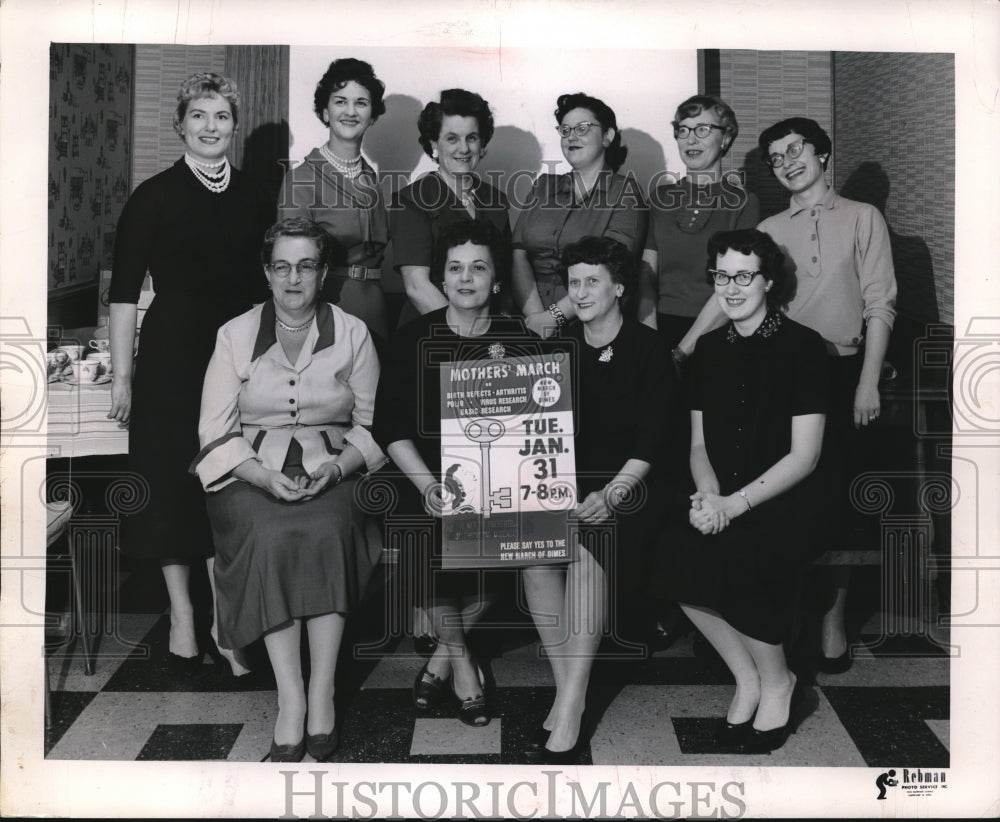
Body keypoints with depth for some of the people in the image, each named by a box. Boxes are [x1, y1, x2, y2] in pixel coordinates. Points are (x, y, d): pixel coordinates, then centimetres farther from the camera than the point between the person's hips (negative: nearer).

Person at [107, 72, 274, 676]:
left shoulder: (256, 199, 9)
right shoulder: (154, 196, -1)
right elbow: (125, 291, -2)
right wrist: (123, 375, -6)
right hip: (170, 357, -2)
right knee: (171, 483, 4)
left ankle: (223, 621, 12)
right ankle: (182, 615, 17)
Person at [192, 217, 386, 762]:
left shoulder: (353, 334, 8)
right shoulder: (235, 335, 7)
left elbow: (372, 425, 7)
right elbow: (216, 432, 2)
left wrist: (337, 466, -12)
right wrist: (265, 475, -14)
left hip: (333, 469, 0)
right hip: (253, 473, 0)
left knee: (326, 532, -32)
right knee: (271, 537, -32)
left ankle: (322, 692, -26)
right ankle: (290, 697, -28)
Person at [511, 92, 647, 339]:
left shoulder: (625, 193, 4)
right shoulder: (544, 186, 16)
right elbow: (518, 254, 4)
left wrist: (554, 316, -17)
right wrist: (535, 315, -12)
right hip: (532, 323, 3)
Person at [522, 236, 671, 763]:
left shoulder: (645, 349, 1)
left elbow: (650, 441, -6)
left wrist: (611, 494, -20)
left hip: (625, 483, -3)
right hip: (563, 481, 3)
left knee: (587, 546, -32)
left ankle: (569, 716, -30)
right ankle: (568, 692, -15)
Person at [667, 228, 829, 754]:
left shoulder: (803, 347, -5)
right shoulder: (710, 349, 11)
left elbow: (804, 455, -9)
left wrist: (735, 504, -19)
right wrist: (708, 494, -9)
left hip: (785, 501, -4)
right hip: (721, 501, 5)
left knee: (737, 554, -32)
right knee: (682, 557, -25)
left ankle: (776, 681, -3)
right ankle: (746, 678, 0)